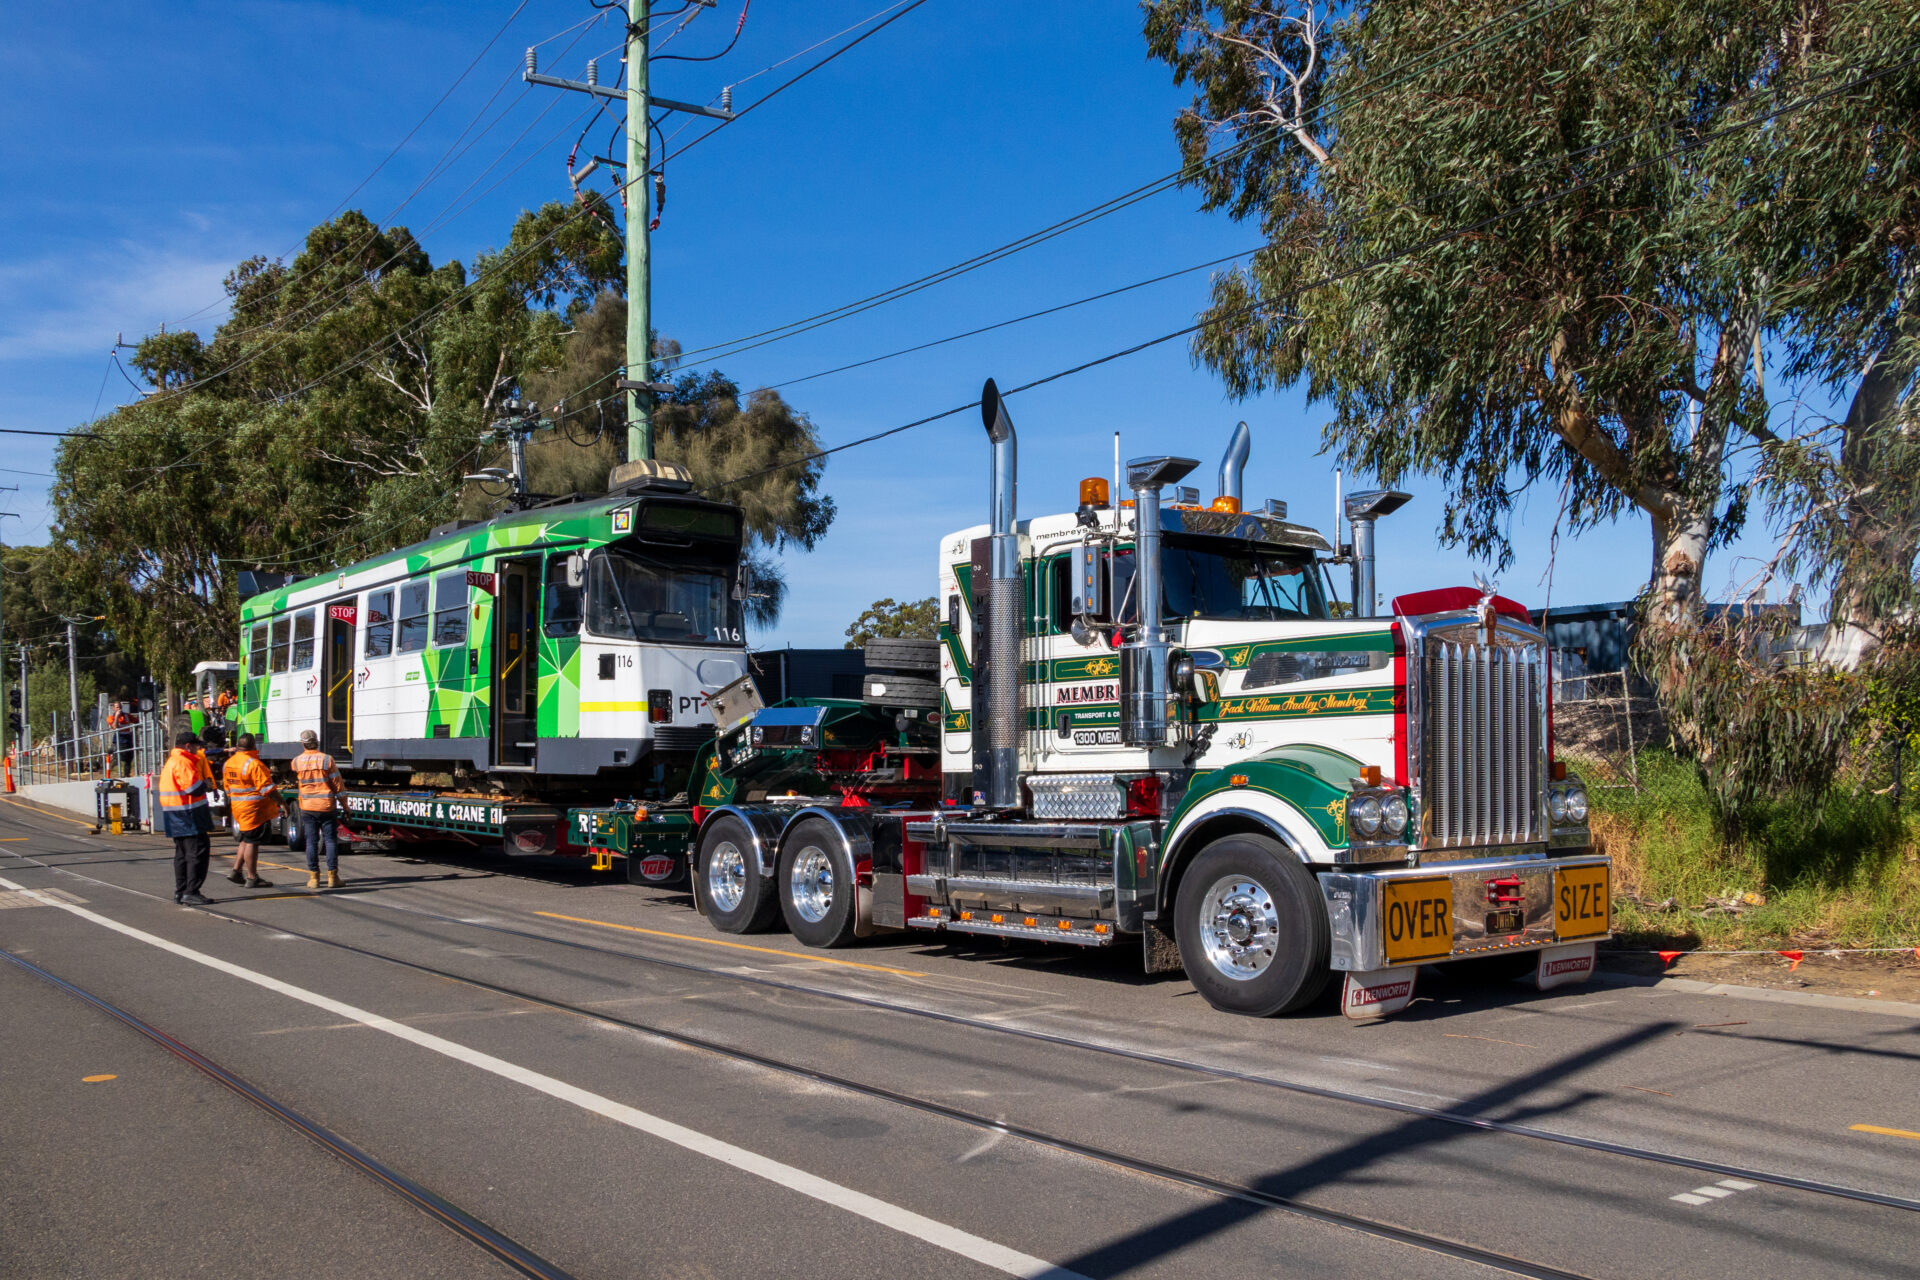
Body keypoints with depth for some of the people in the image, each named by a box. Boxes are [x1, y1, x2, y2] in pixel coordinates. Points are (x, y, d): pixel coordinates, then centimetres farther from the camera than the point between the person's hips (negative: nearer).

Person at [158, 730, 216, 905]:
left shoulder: (171, 761, 20)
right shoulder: (183, 762, -15)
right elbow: (194, 787, -23)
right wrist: (206, 784, -3)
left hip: (177, 818, 11)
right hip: (188, 816, -11)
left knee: (183, 853, 16)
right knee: (198, 852, -9)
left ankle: (180, 891, 20)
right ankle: (191, 892, -11)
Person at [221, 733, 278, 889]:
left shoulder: (228, 763, 9)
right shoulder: (254, 764, -18)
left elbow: (228, 788, 17)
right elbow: (267, 789, -19)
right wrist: (281, 803, -12)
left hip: (238, 806, 8)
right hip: (255, 809, -8)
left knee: (246, 840, 20)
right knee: (252, 842, -3)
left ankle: (236, 871, 19)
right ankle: (252, 878, 1)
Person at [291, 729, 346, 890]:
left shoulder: (297, 762, -2)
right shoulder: (327, 759, -8)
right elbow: (338, 785, -6)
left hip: (308, 807, 2)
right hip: (327, 807, -2)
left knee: (311, 842, 6)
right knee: (331, 841, 3)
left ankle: (313, 877, 6)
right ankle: (332, 877, 1)